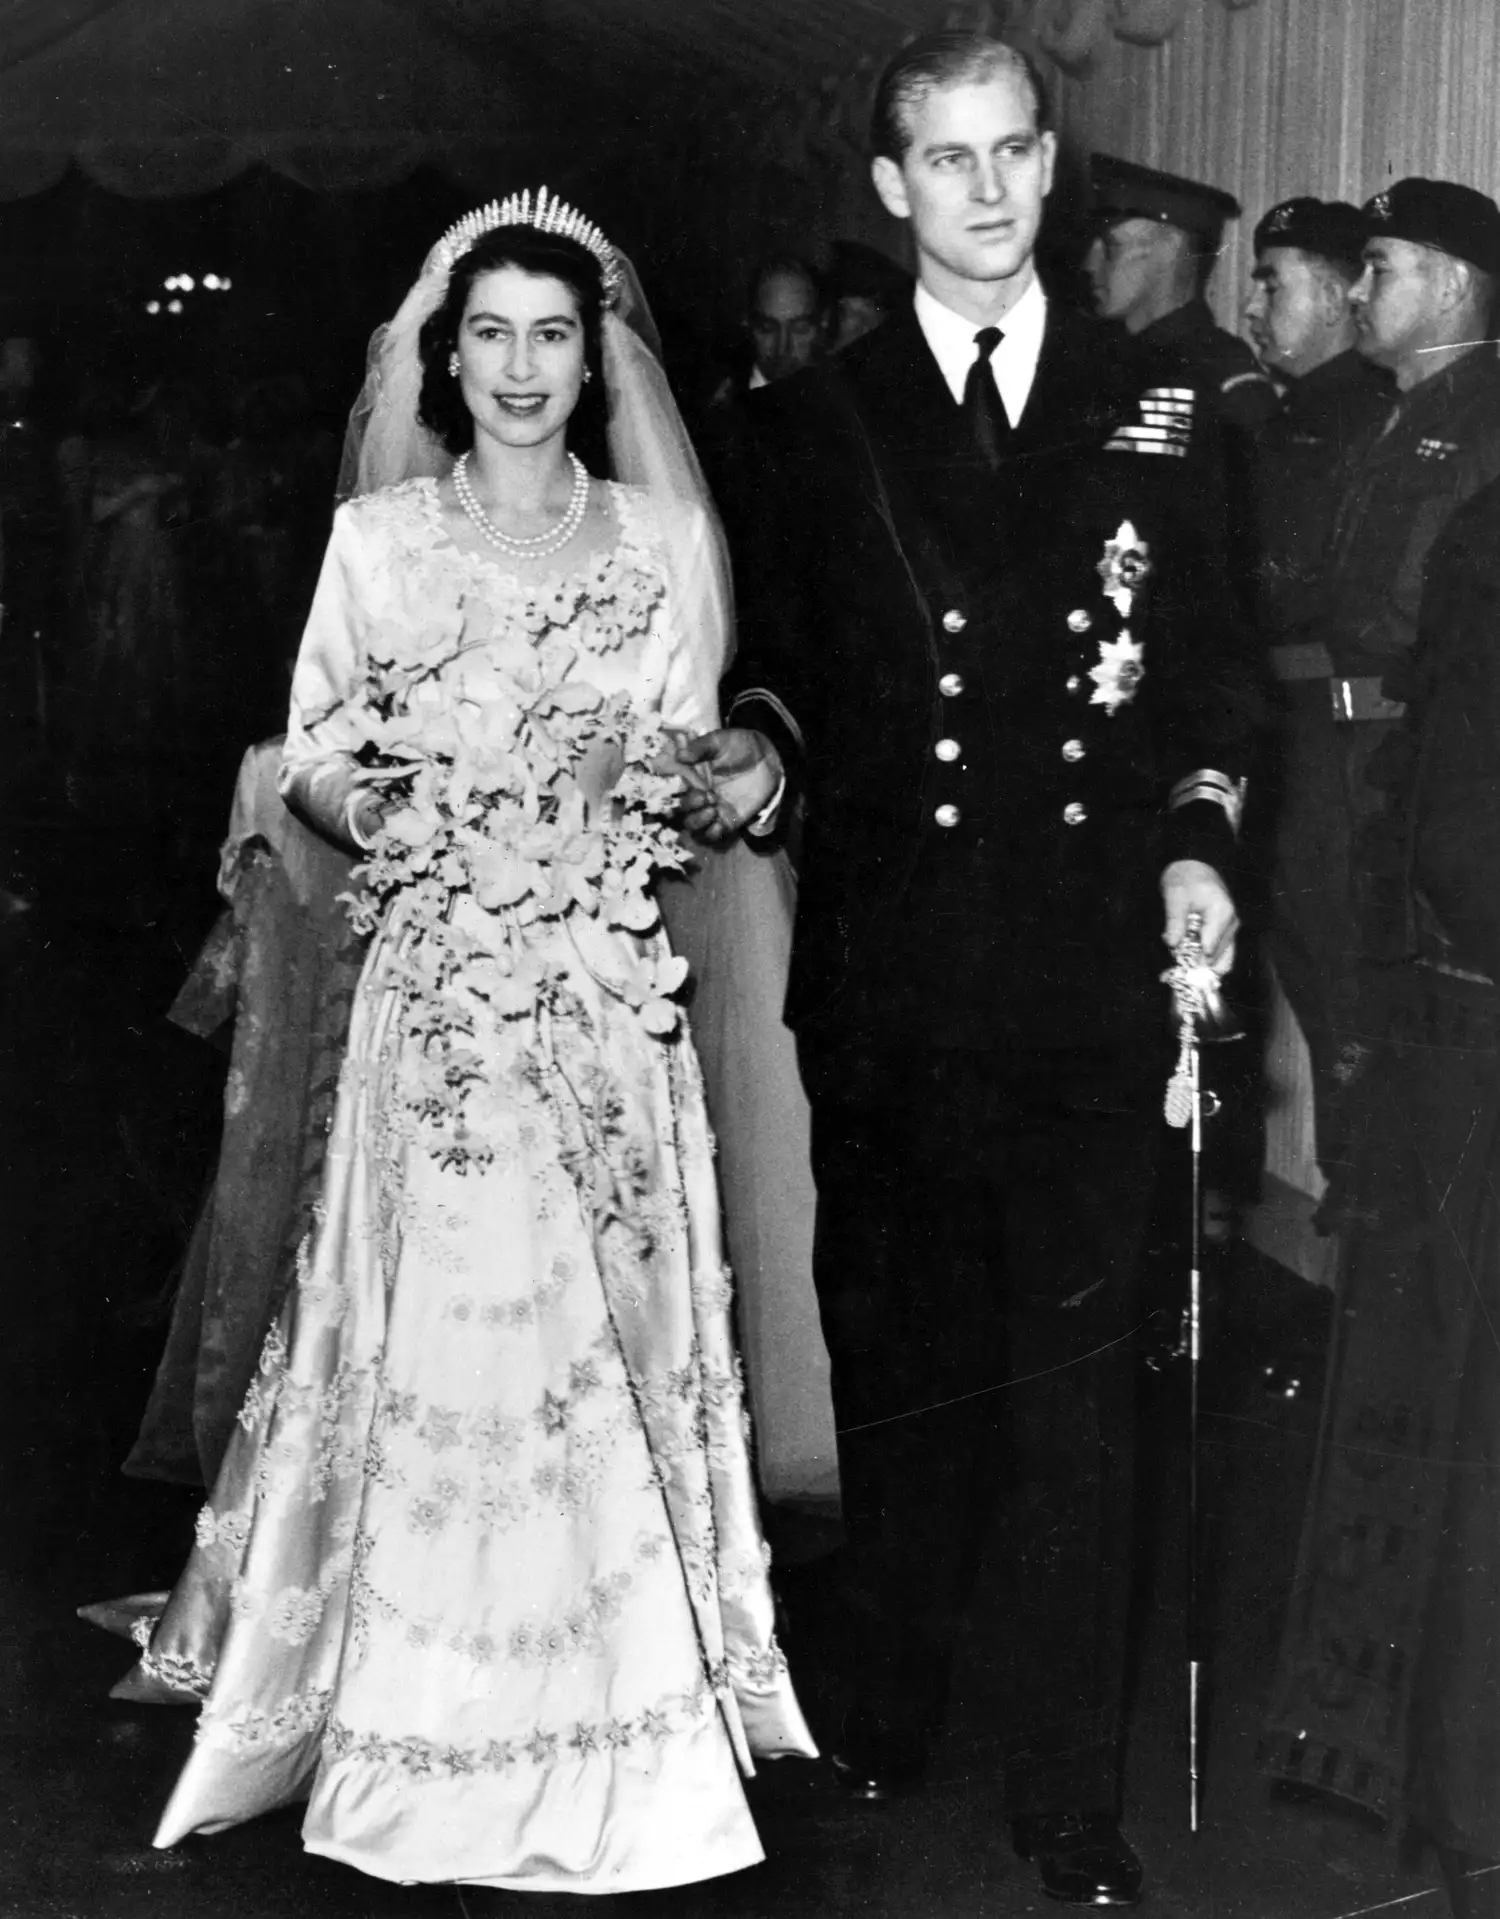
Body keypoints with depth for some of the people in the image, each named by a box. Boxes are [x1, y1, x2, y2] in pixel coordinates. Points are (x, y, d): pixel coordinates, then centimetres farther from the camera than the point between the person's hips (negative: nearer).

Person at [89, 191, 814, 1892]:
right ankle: (439, 1747, 9)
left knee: (606, 1339, 4)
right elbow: (311, 767, 4)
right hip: (438, 993, -2)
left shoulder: (651, 541, 8)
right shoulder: (377, 536, 3)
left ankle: (611, 1731, 19)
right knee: (443, 1340, -4)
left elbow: (687, 774, 12)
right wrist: (382, 812, -16)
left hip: (607, 999, 2)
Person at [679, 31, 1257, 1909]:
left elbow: (1211, 666, 9)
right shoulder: (814, 421, 6)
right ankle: (884, 1717, 30)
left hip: (1088, 968, 0)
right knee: (896, 1353, 12)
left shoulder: (1153, 407, 6)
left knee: (1076, 1380, 3)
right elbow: (779, 663, 10)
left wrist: (1194, 839, -5)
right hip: (886, 973, 1)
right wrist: (759, 753, -11)